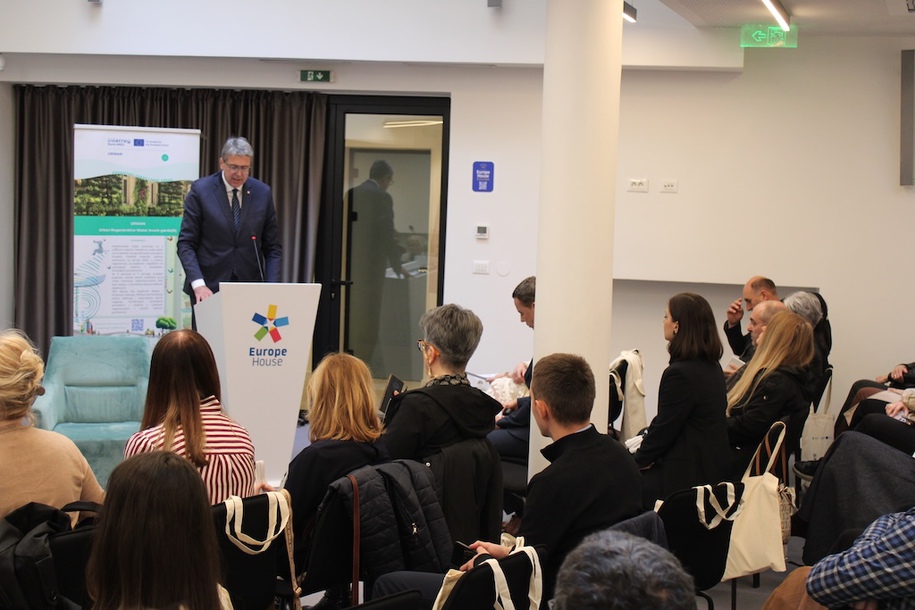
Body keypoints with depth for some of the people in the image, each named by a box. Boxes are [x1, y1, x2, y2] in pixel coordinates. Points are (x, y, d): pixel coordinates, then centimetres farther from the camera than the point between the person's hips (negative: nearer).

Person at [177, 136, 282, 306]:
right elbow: (186, 243, -5)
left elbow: (272, 247, 7)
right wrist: (198, 283, -19)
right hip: (209, 288, -2)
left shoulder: (262, 193, 3)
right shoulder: (200, 190, -4)